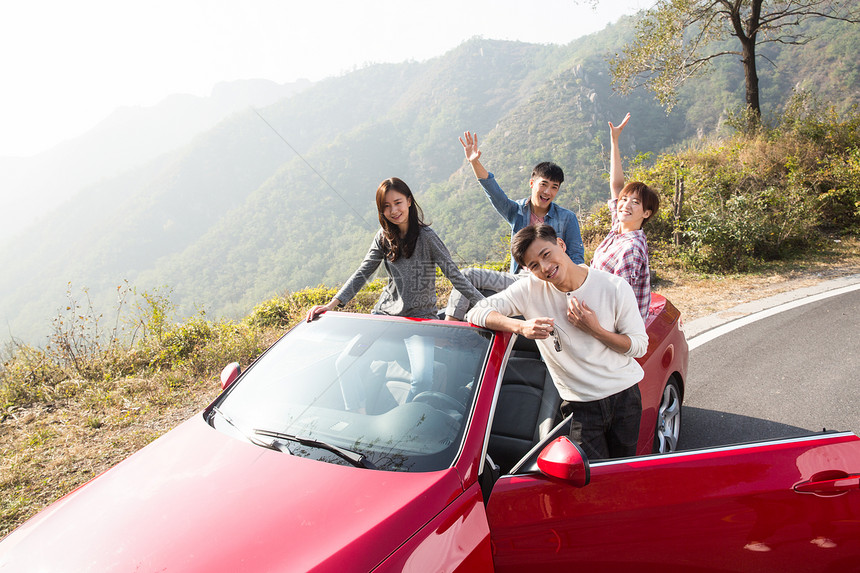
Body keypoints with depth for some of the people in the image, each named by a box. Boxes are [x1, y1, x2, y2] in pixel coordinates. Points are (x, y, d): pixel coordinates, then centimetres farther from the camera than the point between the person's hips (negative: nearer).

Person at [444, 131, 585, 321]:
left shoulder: (567, 218, 5)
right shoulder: (517, 211, 9)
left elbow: (577, 257, 3)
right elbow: (493, 190, -6)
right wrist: (475, 162, -22)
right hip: (518, 278, 2)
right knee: (467, 275, -11)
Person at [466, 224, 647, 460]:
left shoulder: (615, 287, -11)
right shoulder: (530, 289, -12)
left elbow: (640, 346, -4)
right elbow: (476, 312, -17)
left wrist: (596, 330, -20)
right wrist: (521, 327, -33)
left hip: (625, 396, 1)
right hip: (580, 404, -1)